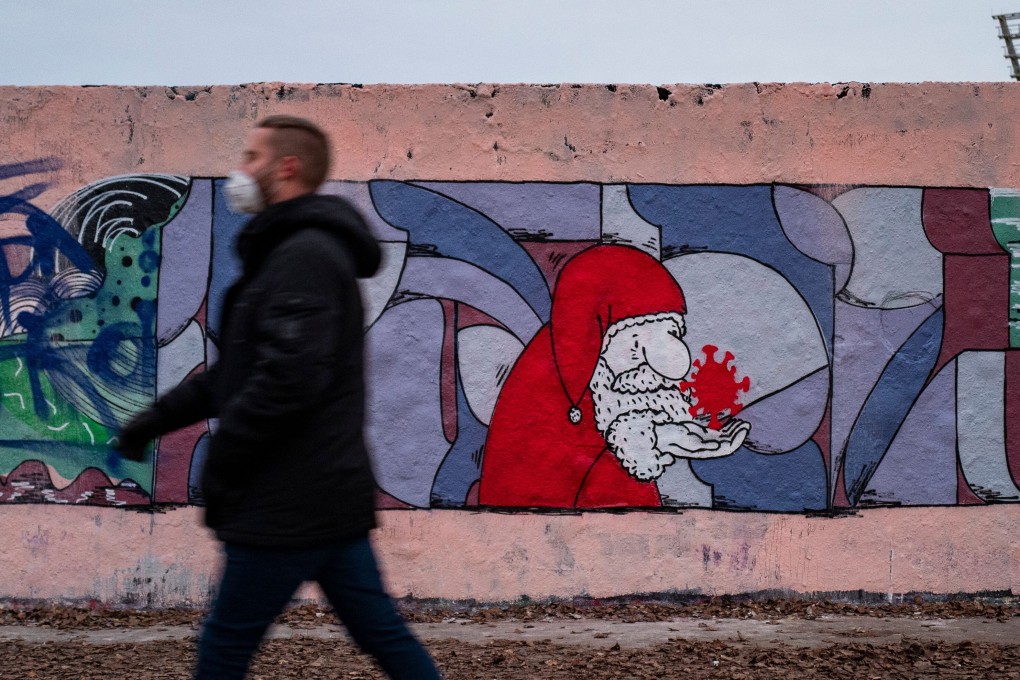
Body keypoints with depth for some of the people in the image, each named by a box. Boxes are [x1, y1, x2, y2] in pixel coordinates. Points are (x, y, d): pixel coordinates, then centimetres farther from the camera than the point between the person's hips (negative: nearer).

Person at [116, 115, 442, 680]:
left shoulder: (303, 254, -16)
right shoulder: (292, 250, 18)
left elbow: (290, 376, -26)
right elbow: (239, 368, 22)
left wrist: (222, 459, -16)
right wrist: (161, 416, 16)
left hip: (291, 501, -10)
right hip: (332, 492, 10)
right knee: (381, 630, 12)